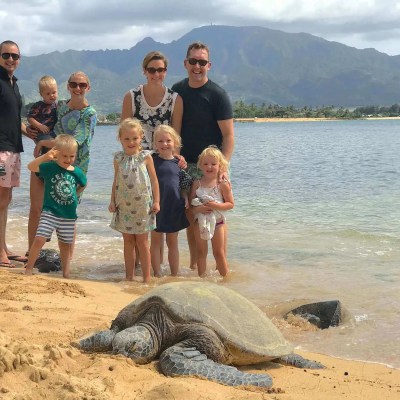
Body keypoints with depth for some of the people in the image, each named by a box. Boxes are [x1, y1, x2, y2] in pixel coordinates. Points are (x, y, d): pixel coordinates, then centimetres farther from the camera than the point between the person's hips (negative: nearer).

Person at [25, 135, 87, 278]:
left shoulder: (77, 172, 0)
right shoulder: (50, 167, -10)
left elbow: (82, 185, 22)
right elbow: (31, 167, -27)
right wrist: (45, 156, -41)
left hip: (69, 216, 3)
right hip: (50, 212, -3)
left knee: (65, 244, 14)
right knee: (39, 239, -12)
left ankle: (66, 273, 25)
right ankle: (28, 268, 3)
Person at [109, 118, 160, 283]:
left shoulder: (146, 157, -4)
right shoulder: (118, 158, 3)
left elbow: (154, 180, -1)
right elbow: (116, 181, 10)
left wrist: (156, 201, -4)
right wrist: (112, 201, 5)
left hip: (142, 206, -3)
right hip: (124, 206, 3)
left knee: (142, 242, 3)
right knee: (128, 241, 10)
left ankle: (146, 278, 10)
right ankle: (129, 276, 19)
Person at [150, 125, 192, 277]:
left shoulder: (178, 162, 4)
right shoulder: (152, 160, -5)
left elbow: (183, 185, 10)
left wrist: (186, 198, -4)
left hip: (174, 207, 2)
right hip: (157, 205, -2)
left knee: (173, 243, 12)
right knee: (156, 241, 7)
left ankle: (174, 274, 20)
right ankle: (157, 274, 15)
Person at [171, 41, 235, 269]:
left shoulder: (217, 94, -8)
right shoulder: (177, 90, 7)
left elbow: (228, 135, -11)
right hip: (185, 164, 5)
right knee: (191, 216, 10)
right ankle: (193, 264, 20)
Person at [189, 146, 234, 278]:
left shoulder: (223, 185, -8)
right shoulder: (197, 184, -2)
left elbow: (230, 204, -7)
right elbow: (190, 203, -2)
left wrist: (216, 205, -23)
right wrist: (198, 208, -22)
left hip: (218, 221, -2)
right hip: (200, 221, 2)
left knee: (219, 252, 7)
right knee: (201, 252, 11)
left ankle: (225, 276, 19)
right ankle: (201, 276, 21)